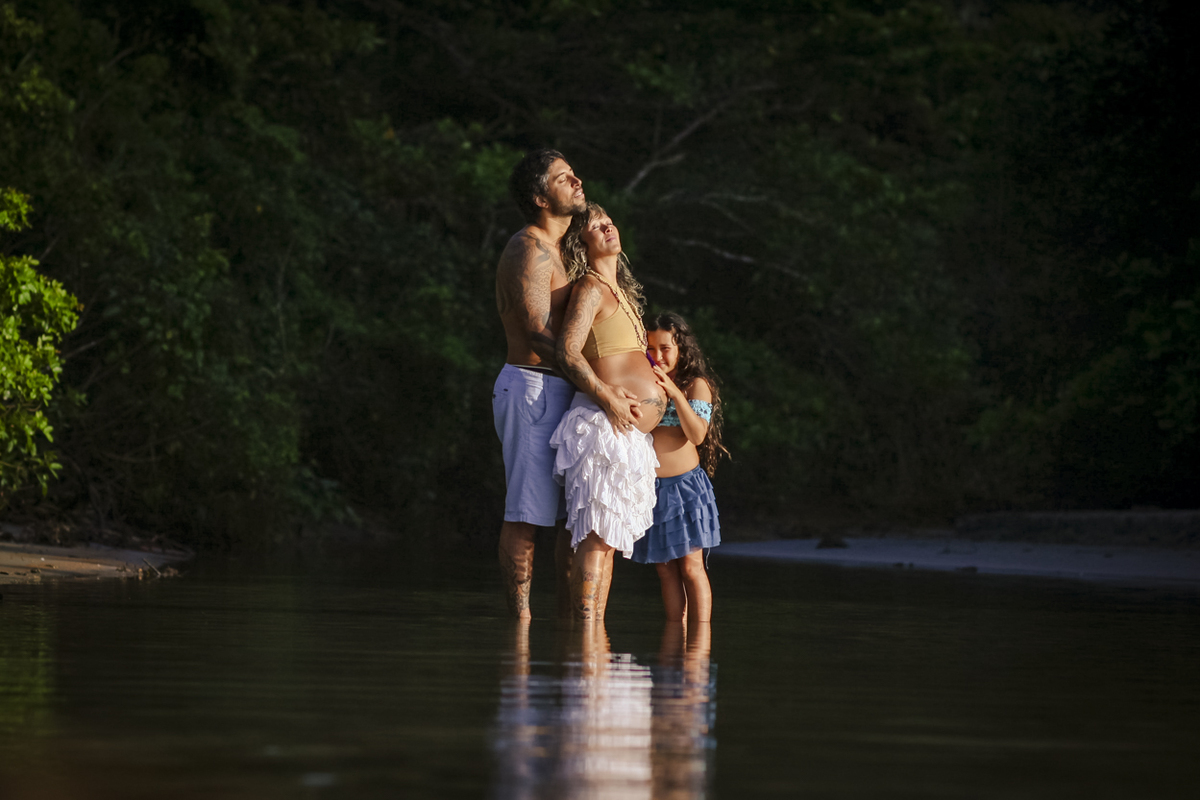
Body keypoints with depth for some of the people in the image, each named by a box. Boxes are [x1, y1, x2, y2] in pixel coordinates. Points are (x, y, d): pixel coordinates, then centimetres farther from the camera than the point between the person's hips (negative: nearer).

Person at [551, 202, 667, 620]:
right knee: (596, 536, -13)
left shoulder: (620, 292, 22)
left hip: (631, 432, 9)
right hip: (605, 426, -9)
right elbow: (568, 353, -16)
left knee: (608, 539, 8)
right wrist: (608, 399, -22)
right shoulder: (590, 288, -6)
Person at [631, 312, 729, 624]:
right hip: (648, 487, 3)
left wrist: (675, 394, -22)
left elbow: (698, 435, -12)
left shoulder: (696, 385, -1)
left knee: (690, 566, -5)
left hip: (684, 484, -3)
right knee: (665, 570, 5)